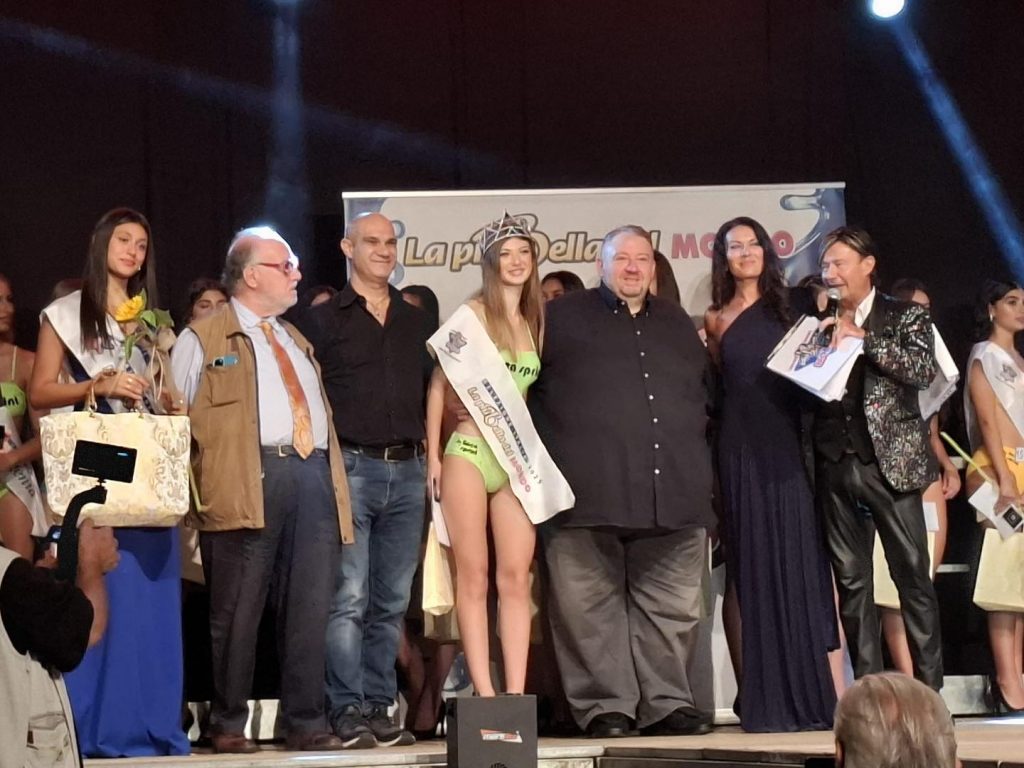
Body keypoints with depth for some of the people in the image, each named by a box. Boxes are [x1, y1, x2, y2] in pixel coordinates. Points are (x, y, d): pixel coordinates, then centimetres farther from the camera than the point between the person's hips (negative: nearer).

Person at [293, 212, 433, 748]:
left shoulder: (415, 322, 18)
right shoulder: (322, 321, 5)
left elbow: (432, 392, 21)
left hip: (407, 471, 5)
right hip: (351, 468, -5)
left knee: (392, 601, 6)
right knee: (348, 597, -10)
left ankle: (379, 708, 10)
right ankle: (348, 710, -8)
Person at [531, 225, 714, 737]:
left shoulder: (677, 325, 23)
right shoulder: (561, 319, 10)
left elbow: (706, 395, 26)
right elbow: (523, 387, 7)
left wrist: (693, 457, 17)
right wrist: (548, 451, 1)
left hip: (673, 493, 4)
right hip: (589, 493, -3)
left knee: (671, 606, 4)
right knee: (593, 605, -4)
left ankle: (666, 703, 10)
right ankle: (606, 706, 0)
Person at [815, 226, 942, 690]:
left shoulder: (906, 316, 5)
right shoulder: (820, 325, 15)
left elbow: (924, 370, -10)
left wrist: (862, 338, -13)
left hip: (890, 460, -3)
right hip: (836, 464, 4)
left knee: (912, 574, -3)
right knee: (851, 580, 3)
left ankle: (929, 687, 1)